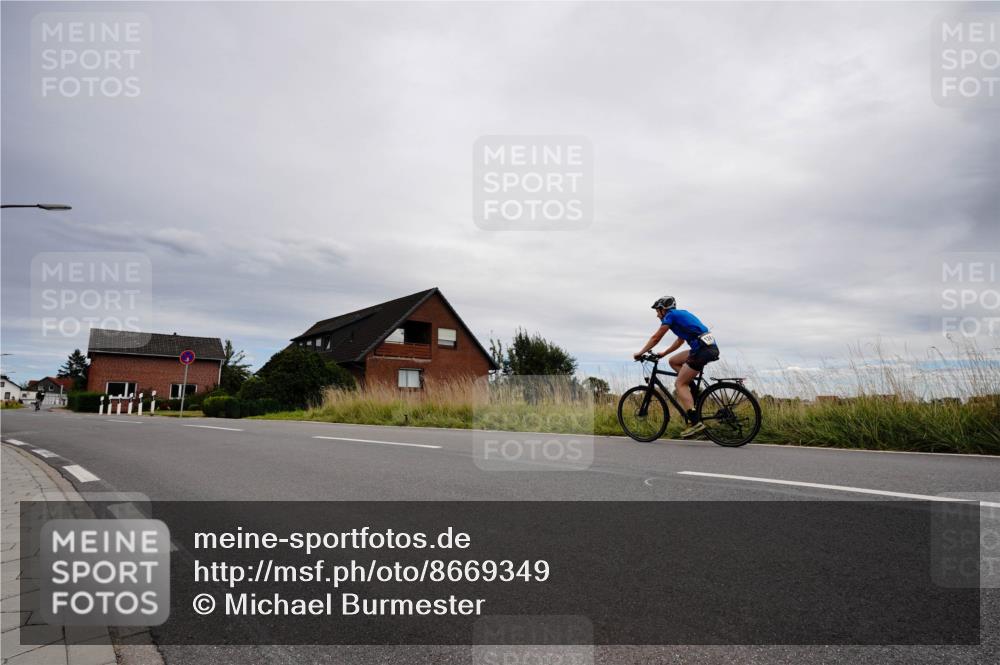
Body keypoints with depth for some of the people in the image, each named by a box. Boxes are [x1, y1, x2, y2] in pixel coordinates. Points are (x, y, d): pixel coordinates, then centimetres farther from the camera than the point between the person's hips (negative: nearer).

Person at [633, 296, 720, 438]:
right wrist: (663, 353, 37)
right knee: (673, 361, 21)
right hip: (711, 347, 9)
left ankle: (695, 422, -15)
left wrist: (641, 353, 14)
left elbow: (656, 338, 4)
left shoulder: (671, 315, 1)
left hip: (702, 350, -9)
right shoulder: (681, 314, 26)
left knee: (679, 384, -5)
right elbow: (680, 341, 35)